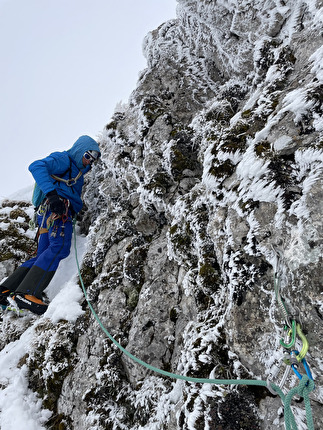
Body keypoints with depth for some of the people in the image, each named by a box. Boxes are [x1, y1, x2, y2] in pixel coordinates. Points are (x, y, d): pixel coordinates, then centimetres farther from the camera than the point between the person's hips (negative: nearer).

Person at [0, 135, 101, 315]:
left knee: (43, 256, 4)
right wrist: (52, 193, -25)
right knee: (60, 247, -27)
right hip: (57, 208, -10)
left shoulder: (77, 170, 35)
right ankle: (28, 293, -32)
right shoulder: (63, 159, 6)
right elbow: (36, 166, -10)